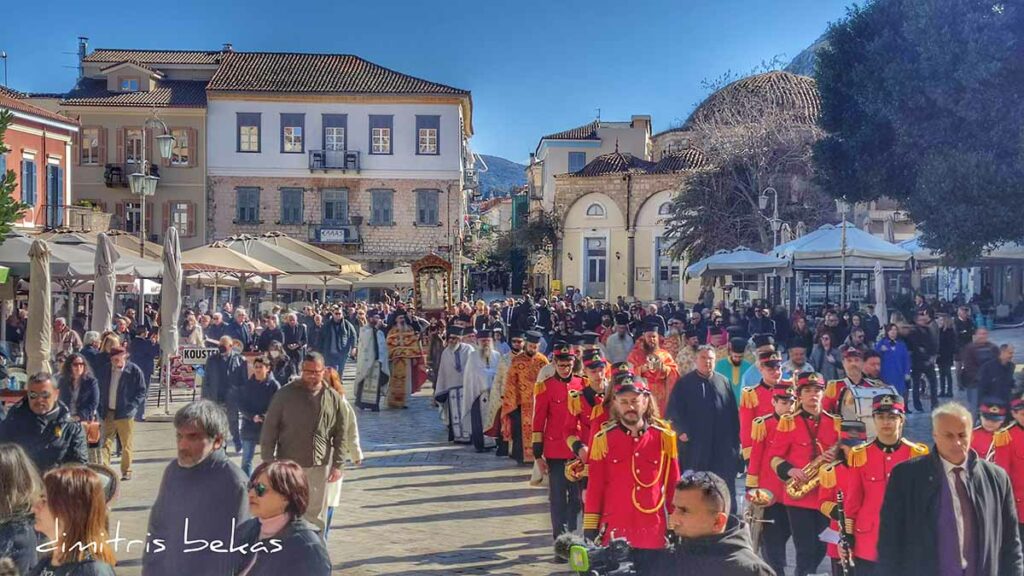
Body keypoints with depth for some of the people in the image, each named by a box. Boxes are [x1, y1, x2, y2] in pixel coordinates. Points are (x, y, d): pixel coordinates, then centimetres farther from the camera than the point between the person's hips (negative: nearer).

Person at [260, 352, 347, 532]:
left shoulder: (333, 398, 3)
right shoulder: (285, 394, -4)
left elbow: (340, 435, 7)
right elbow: (269, 430, -3)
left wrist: (337, 465, 1)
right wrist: (268, 462, -7)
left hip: (320, 466, 2)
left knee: (316, 514, 10)